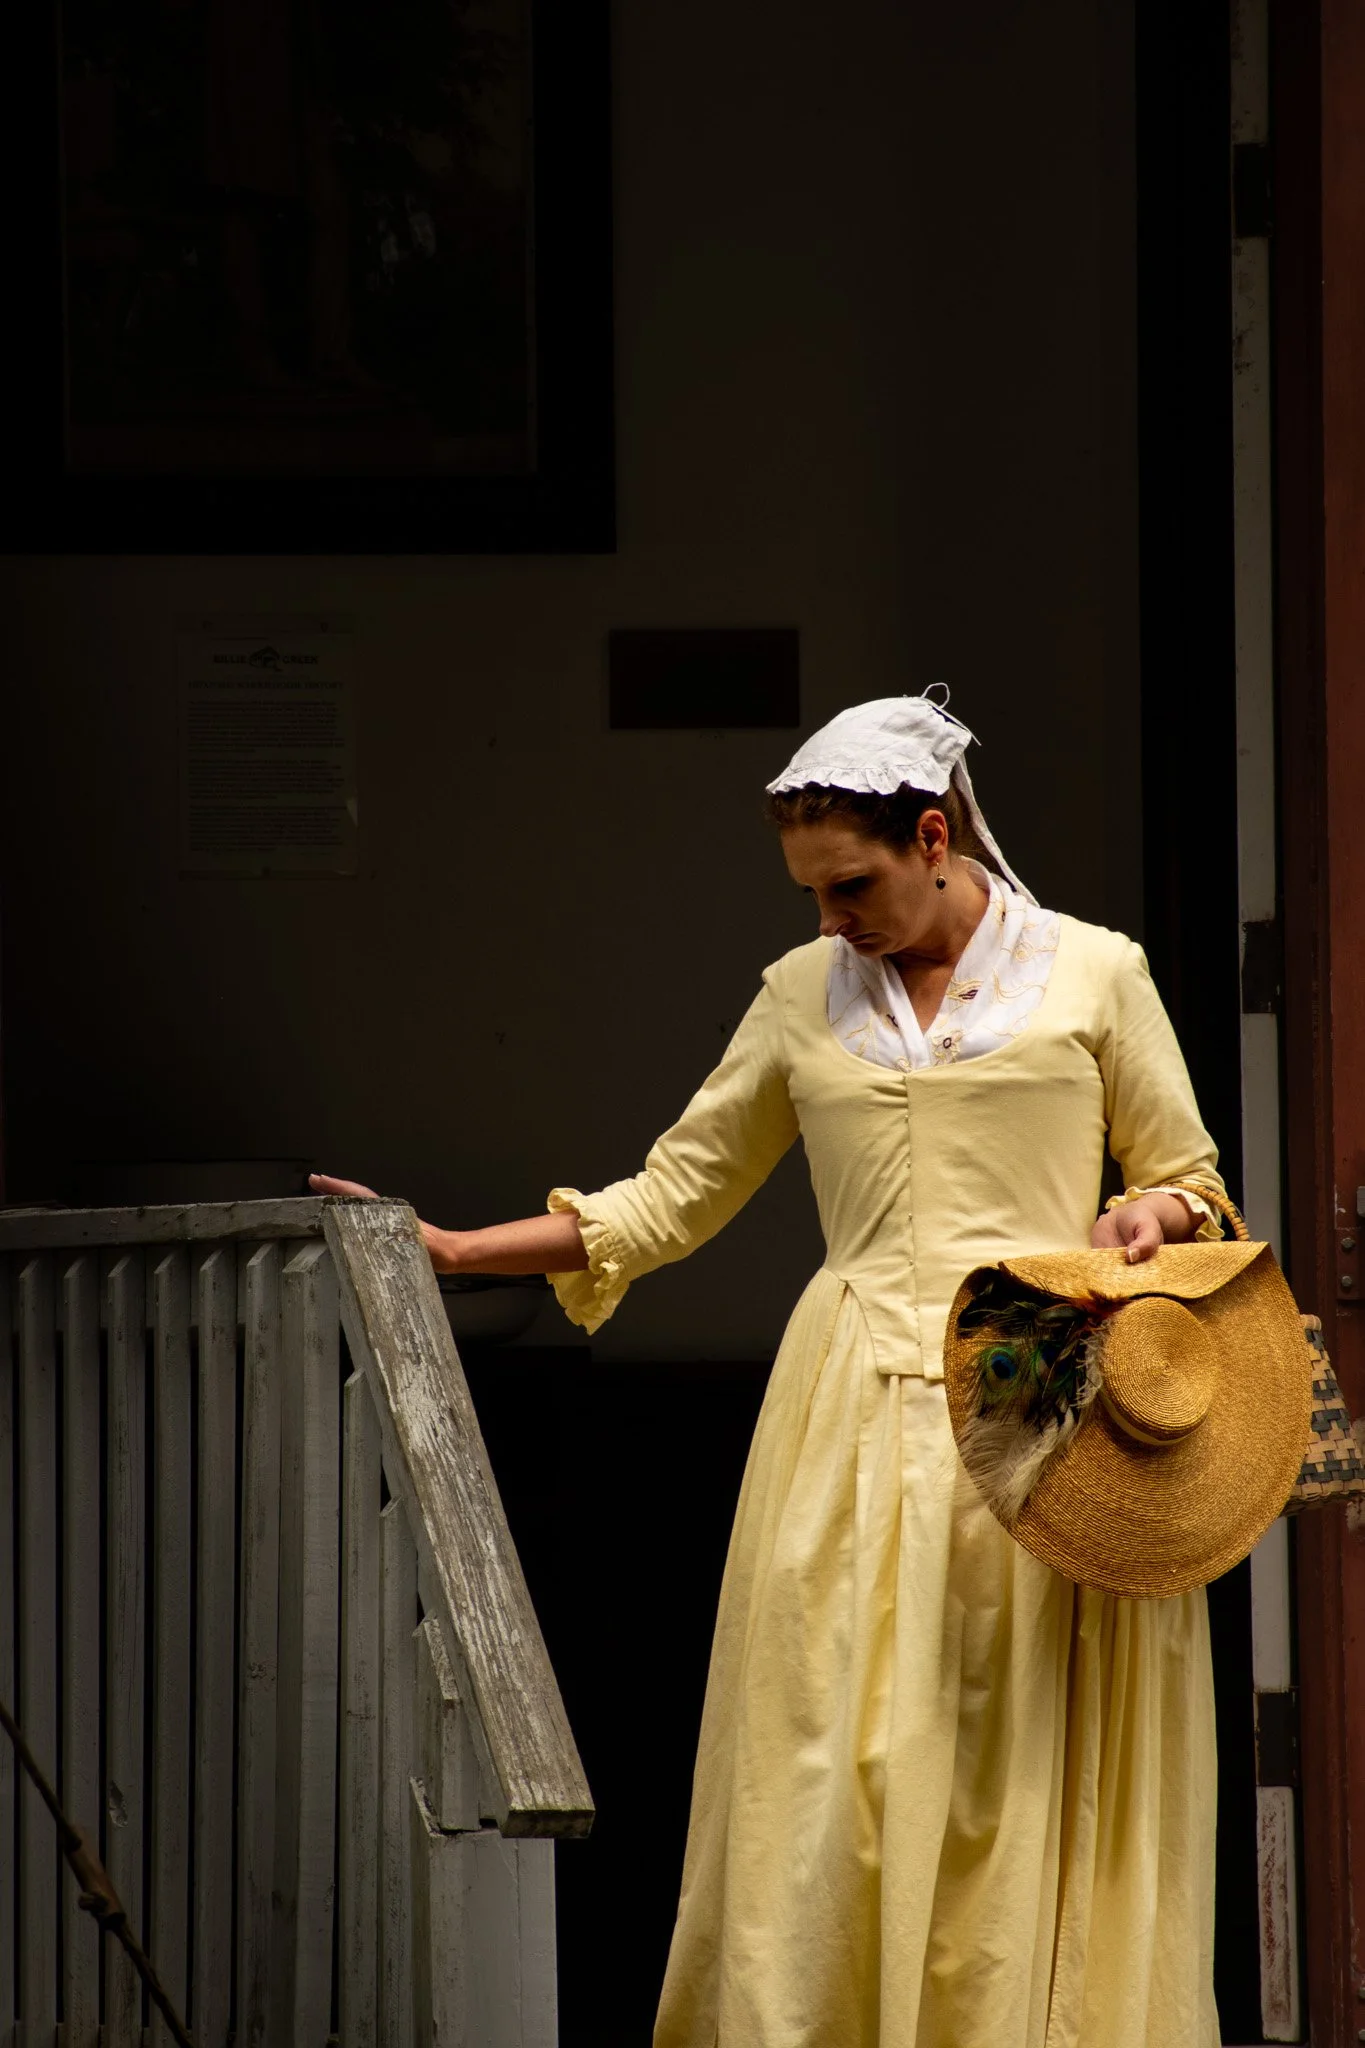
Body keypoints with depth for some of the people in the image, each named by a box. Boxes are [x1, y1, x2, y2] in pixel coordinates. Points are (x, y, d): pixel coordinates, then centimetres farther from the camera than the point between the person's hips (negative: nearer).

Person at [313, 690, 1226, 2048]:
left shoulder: (1093, 975, 4)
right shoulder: (804, 996, 12)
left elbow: (1188, 1182, 12)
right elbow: (672, 1198, 16)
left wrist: (1152, 1219, -11)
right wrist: (455, 1252, 9)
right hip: (860, 1423, 2)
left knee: (1028, 1788, -4)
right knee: (829, 1777, -5)